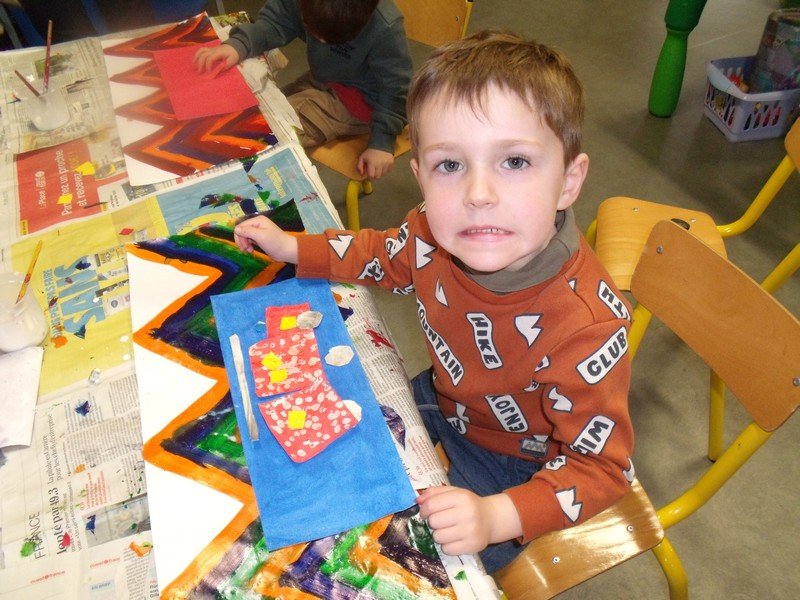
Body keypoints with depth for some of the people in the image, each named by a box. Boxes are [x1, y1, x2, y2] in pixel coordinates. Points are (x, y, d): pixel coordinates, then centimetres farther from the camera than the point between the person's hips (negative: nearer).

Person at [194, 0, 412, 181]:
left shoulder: (386, 29, -31)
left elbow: (394, 90, -22)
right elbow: (273, 22, -9)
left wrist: (382, 143, -23)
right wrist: (237, 45, -26)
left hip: (359, 99, -6)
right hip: (321, 80, 7)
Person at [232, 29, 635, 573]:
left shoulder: (585, 327, -40)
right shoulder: (439, 232, -23)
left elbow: (603, 467, -27)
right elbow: (388, 255, 3)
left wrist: (497, 517, -39)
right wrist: (292, 248, 0)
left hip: (516, 460, -5)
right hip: (446, 401, 5)